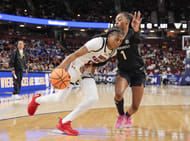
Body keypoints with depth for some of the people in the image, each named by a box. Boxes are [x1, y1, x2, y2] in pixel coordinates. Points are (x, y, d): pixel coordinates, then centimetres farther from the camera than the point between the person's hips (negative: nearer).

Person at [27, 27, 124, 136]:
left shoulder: (113, 52, -3)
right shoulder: (98, 43, -27)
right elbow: (76, 54, -28)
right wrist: (60, 68, -33)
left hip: (86, 72, 7)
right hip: (75, 67, -7)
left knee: (93, 98, -12)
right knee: (60, 98, -4)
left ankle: (64, 123, -3)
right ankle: (37, 99, 30)